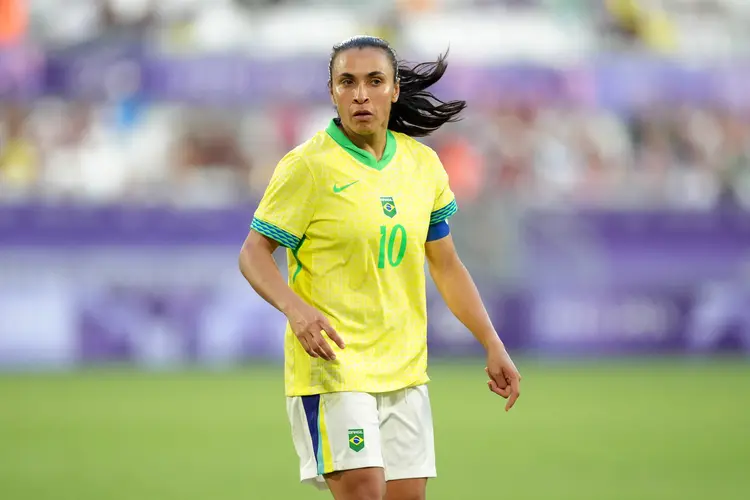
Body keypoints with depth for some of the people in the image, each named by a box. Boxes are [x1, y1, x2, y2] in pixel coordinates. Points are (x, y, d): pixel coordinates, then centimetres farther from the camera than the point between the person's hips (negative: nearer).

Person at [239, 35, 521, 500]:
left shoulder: (423, 164, 9)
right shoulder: (308, 165, -8)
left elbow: (447, 266, 18)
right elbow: (254, 254, -7)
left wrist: (494, 346, 14)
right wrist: (295, 308, -26)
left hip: (404, 371, 6)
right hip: (331, 362, -6)